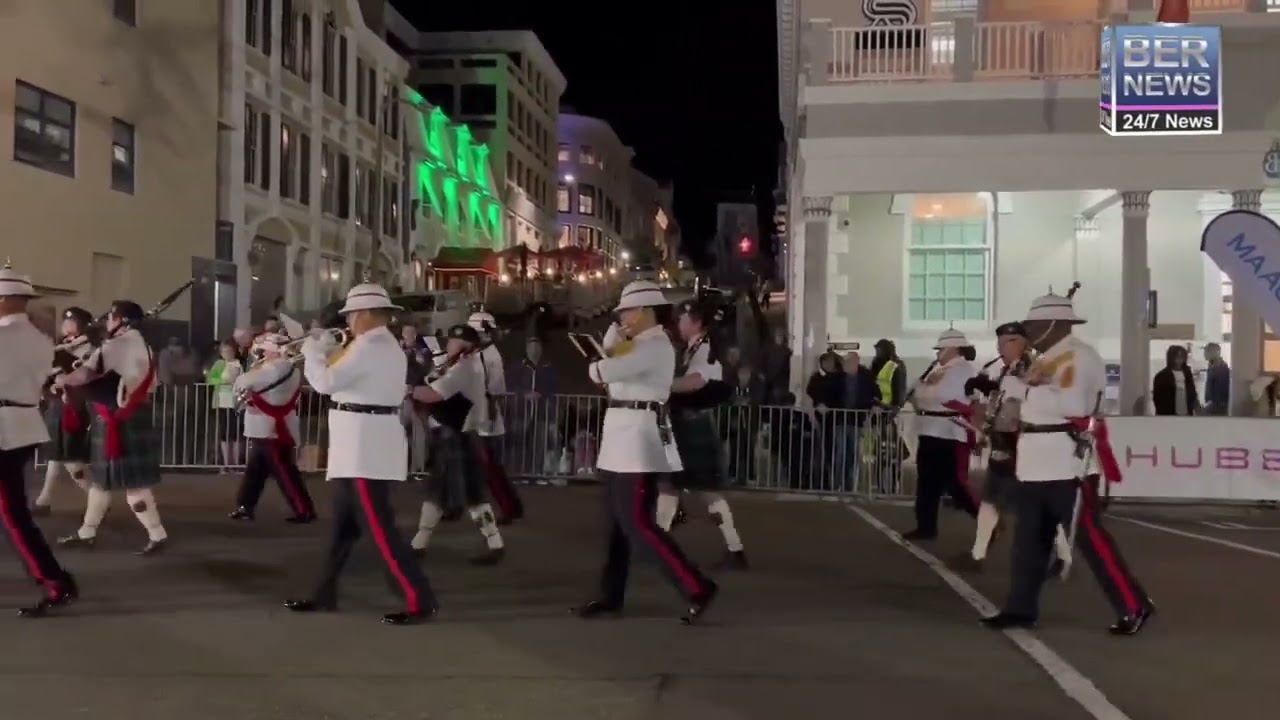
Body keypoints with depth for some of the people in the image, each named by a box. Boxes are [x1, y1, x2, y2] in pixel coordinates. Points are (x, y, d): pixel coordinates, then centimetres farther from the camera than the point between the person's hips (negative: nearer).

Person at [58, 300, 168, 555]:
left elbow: (85, 374, -22)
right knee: (101, 478, 17)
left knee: (132, 482, -6)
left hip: (118, 423, -10)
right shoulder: (140, 345, 14)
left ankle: (157, 535, -2)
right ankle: (86, 533, 26)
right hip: (134, 419, 10)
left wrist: (60, 381, -6)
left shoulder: (116, 346, -16)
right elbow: (148, 385, 20)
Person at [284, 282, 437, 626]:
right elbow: (346, 378, 21)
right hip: (361, 447, 11)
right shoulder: (387, 346, 17)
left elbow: (326, 382, -17)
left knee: (378, 526, -9)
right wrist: (329, 351, 13)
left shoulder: (369, 346, -16)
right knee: (343, 524, 16)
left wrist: (311, 350, -2)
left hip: (365, 447, -11)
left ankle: (420, 600, -8)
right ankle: (324, 594, 26)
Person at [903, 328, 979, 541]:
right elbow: (915, 395, 16)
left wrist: (925, 388, -3)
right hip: (931, 433, 9)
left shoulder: (964, 371, -11)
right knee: (927, 483, 12)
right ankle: (926, 527, 20)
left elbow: (941, 395, -21)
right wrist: (928, 384, -3)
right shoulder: (938, 368, 17)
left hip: (950, 436, -9)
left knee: (955, 483, -7)